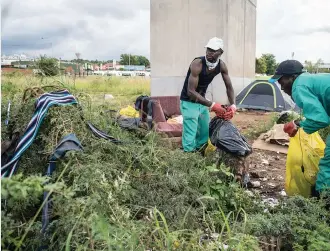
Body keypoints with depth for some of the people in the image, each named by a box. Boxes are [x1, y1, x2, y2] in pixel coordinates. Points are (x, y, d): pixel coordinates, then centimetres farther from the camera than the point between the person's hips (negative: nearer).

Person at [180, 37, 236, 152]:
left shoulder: (221, 66, -8)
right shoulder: (197, 64, -28)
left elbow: (229, 87, 2)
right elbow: (191, 92, -32)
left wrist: (233, 106, -14)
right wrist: (212, 105, -35)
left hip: (202, 101, 7)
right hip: (189, 102, -7)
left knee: (205, 133, 14)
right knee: (190, 137, -12)